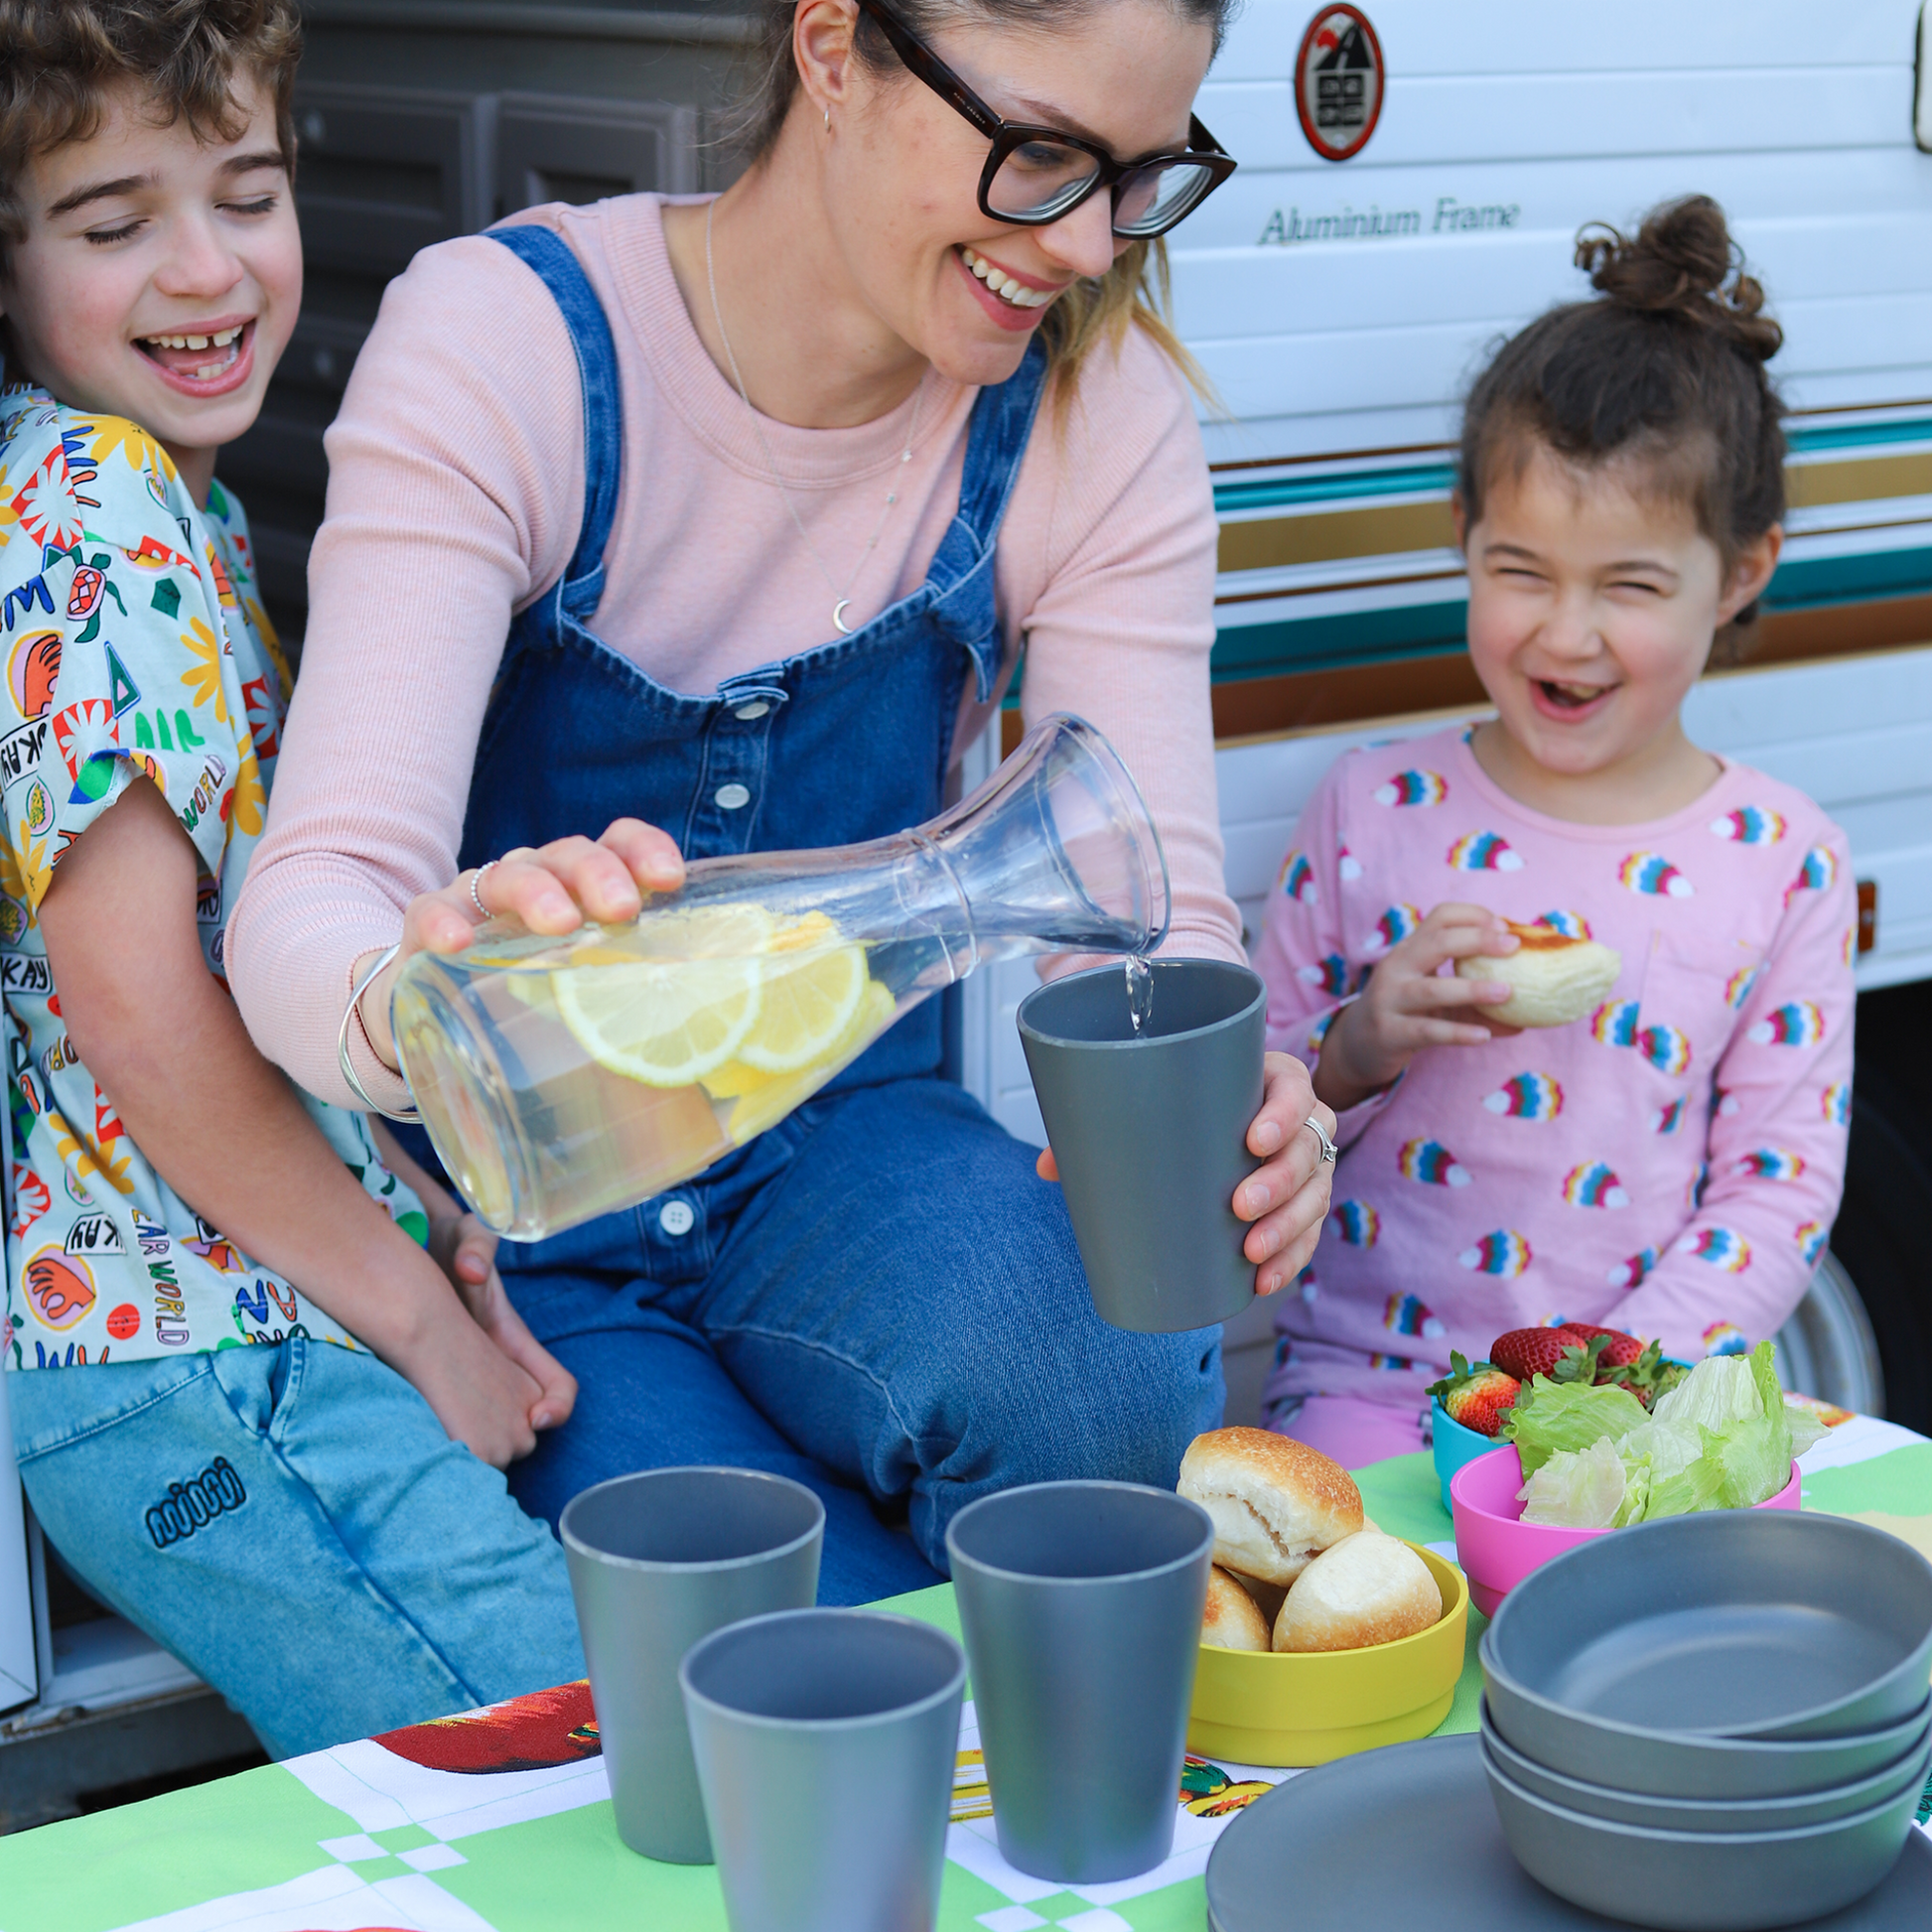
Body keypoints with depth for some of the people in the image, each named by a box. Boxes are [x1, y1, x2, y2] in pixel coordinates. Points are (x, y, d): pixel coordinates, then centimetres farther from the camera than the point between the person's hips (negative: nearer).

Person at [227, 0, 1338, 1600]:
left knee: (1105, 1375, -31)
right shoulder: (504, 344, -18)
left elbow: (1149, 907, -12)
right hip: (520, 1220, -2)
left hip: (841, 1159, 3)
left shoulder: (1101, 415, -8)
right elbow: (310, 909, -28)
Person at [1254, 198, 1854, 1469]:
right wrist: (1356, 1051, -14)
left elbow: (1781, 1187, 1)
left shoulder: (1781, 861, 0)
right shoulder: (1373, 810, 2)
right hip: (1370, 1367, 0)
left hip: (1649, 1392, 1)